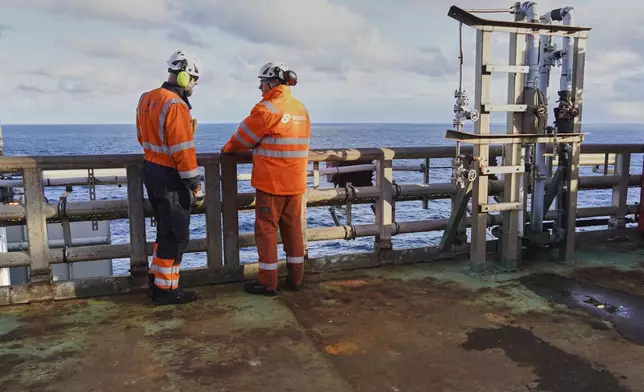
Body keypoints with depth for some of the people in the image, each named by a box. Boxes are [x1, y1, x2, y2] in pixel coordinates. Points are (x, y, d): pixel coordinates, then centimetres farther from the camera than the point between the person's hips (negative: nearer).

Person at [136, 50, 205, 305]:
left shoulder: (147, 99, 10)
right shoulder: (175, 105, -20)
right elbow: (184, 151, -23)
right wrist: (195, 186, -17)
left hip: (151, 171, 10)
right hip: (170, 178, -9)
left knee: (166, 230, 20)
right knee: (176, 236, 2)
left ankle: (156, 280, 29)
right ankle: (166, 290, 11)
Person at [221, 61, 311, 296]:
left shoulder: (267, 109, -13)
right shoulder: (301, 109, 9)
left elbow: (244, 136, -4)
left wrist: (228, 149, 16)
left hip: (271, 182, -7)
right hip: (296, 182, 7)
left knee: (266, 229, 2)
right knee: (293, 227, 13)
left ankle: (267, 283, 8)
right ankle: (295, 278, 22)